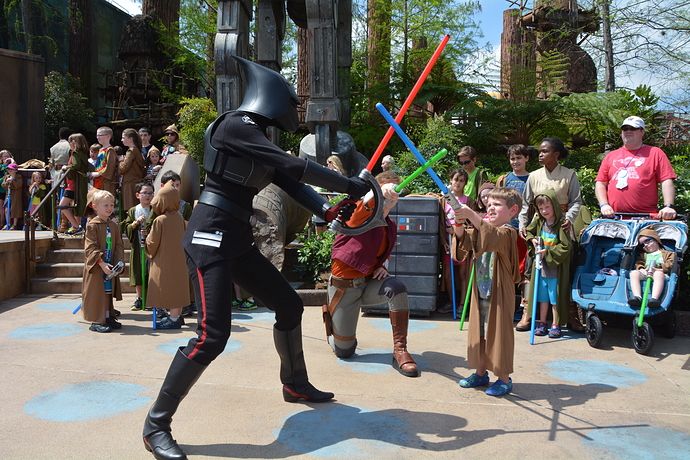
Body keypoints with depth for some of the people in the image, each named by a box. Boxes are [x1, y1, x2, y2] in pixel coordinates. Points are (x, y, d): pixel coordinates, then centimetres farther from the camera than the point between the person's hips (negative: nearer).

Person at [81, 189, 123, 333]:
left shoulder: (114, 226, 9)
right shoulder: (92, 225, -10)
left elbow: (119, 246, 9)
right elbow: (91, 247, -15)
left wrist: (120, 262, -6)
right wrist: (101, 263, -23)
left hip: (110, 266, 6)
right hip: (96, 267, -6)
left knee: (109, 292, 13)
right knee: (97, 292, -1)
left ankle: (108, 317, 24)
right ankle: (96, 321, 7)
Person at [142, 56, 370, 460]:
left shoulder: (258, 137, 15)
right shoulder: (236, 126, -14)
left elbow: (289, 182, 11)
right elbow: (296, 167, -19)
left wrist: (326, 208, -4)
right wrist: (349, 185, -12)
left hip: (238, 240, 10)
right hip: (211, 237, -10)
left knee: (289, 305, 14)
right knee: (212, 336, -16)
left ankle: (295, 385, 35)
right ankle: (156, 425, 1)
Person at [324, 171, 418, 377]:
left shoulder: (391, 227, 3)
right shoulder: (362, 214, -16)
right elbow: (367, 200, -41)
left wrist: (383, 265, -2)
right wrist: (381, 190, -64)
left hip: (369, 283, 4)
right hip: (344, 286, -4)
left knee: (397, 288, -32)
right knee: (344, 351, 4)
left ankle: (400, 351, -21)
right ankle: (333, 329, 41)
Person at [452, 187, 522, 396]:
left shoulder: (508, 232, -12)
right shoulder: (481, 228, 12)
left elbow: (493, 236, -33)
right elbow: (465, 240, -1)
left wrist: (471, 215, -42)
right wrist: (460, 225, -21)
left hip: (499, 294, -7)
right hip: (480, 292, 7)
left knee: (499, 334, 1)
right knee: (479, 333, 14)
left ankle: (504, 378, 14)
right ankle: (481, 373, 28)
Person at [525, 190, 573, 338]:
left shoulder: (561, 224, -15)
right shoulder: (538, 221, 2)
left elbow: (566, 246, -18)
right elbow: (528, 231, 20)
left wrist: (548, 252, -20)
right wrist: (532, 239, 0)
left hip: (556, 268, -5)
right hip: (541, 266, 5)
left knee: (555, 298, 5)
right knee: (542, 297, 14)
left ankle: (556, 325, 18)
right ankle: (542, 324, 25)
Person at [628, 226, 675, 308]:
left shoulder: (667, 253, 25)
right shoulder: (642, 254, 36)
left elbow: (670, 265, 8)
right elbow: (638, 264, 22)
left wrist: (660, 269, -10)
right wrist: (641, 269, -2)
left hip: (660, 274, -3)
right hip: (645, 274, 3)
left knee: (658, 274, -41)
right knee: (634, 272, -31)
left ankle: (655, 298, -59)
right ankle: (637, 296, -48)